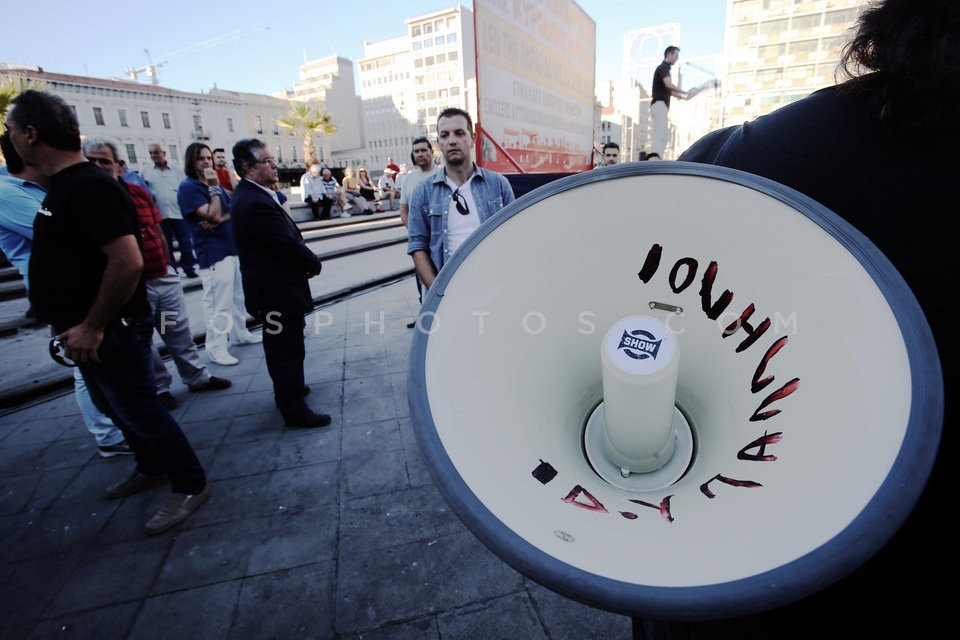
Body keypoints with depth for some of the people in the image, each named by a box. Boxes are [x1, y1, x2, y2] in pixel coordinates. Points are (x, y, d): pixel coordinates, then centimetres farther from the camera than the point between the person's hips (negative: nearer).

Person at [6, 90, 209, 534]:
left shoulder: (88, 187, -20)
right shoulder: (62, 184, 12)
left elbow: (128, 262, -30)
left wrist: (93, 327, -22)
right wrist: (73, 324, 15)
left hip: (107, 331, -10)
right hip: (83, 328, 10)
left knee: (138, 409, 0)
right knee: (114, 408, 21)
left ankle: (190, 485, 15)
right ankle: (151, 468, 39)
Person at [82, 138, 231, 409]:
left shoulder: (139, 192, 5)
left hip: (164, 277, 5)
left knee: (180, 331, 14)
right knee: (143, 342, 10)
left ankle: (197, 377, 28)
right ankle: (159, 388, 25)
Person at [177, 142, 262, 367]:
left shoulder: (214, 183, 15)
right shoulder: (188, 187, -9)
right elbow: (213, 214, -18)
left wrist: (218, 220, -12)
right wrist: (214, 188, -16)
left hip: (232, 247, 8)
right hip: (213, 252, -8)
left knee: (236, 296, 17)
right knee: (218, 302, -7)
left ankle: (240, 334, 30)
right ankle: (216, 348, 0)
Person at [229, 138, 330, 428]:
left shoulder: (250, 195, 9)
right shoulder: (257, 204, -24)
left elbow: (287, 239, 8)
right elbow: (290, 245, -23)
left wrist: (307, 261, -3)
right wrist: (314, 263, -6)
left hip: (271, 289, 11)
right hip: (279, 293, -11)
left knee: (280, 347, 24)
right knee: (289, 349, 2)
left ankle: (287, 390, 44)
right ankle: (295, 410, 15)